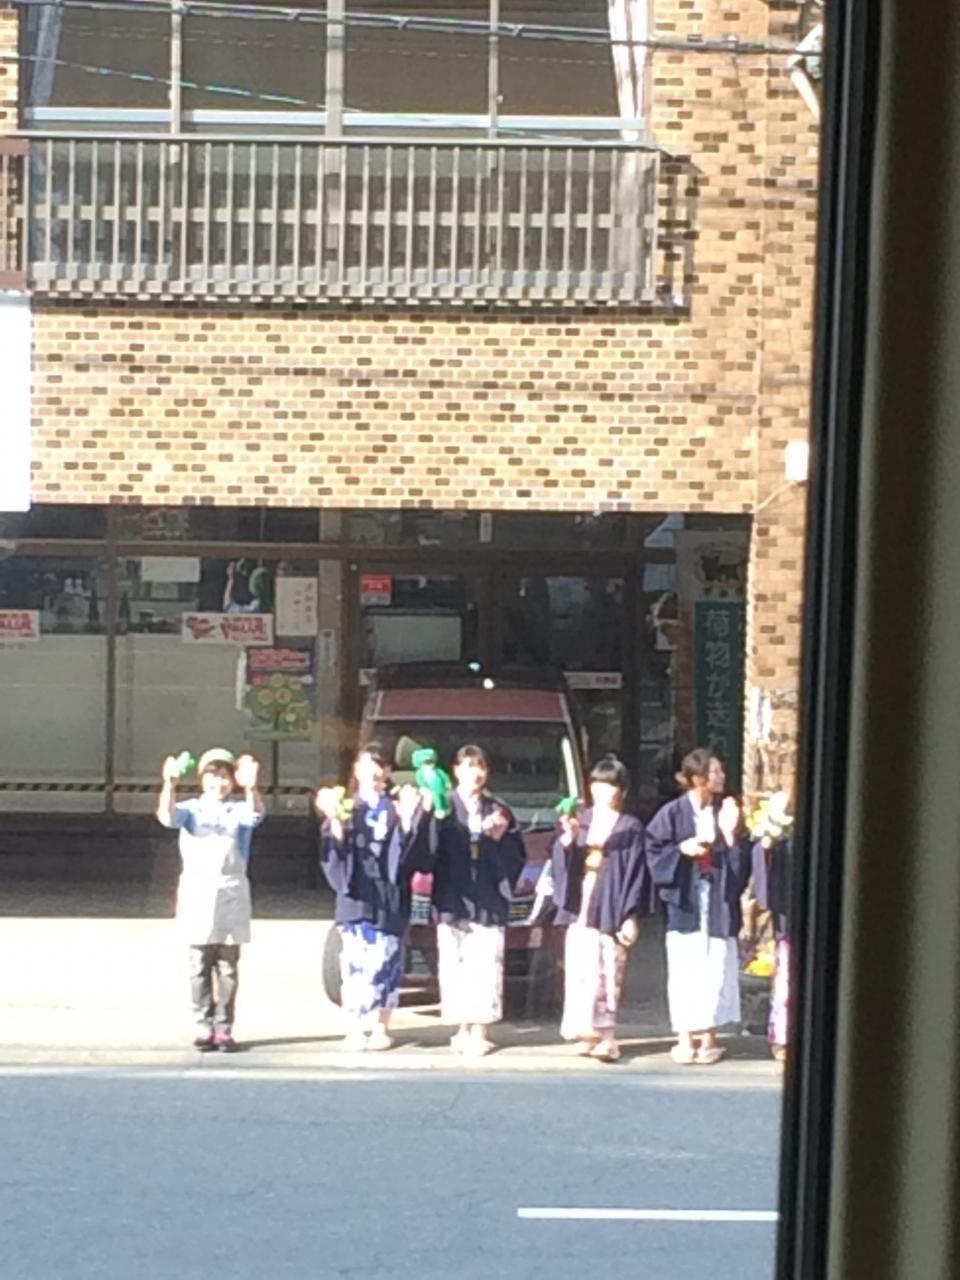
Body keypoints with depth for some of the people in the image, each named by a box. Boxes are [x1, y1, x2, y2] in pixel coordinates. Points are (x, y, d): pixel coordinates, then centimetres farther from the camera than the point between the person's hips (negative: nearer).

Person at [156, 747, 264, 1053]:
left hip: (231, 894, 0)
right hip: (197, 892, 0)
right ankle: (204, 1026, 10)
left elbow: (255, 815, -21)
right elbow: (168, 816, -16)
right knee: (200, 967, 4)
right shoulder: (191, 809, 5)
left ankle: (224, 1027, 9)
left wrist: (250, 787, -43)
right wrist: (169, 784, -36)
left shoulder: (239, 809, 2)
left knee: (228, 967, 3)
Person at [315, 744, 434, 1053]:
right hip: (356, 895, 0)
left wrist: (408, 820, -12)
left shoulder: (398, 809, 11)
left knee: (385, 960, -2)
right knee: (356, 960, -5)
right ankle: (355, 1028, 1)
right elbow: (334, 852, 3)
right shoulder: (346, 808, 13)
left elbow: (411, 853, 0)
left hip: (389, 896, 0)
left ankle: (381, 1027, 6)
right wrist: (333, 822, -11)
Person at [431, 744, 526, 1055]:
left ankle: (480, 1030, 0)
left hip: (488, 900, 1)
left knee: (486, 966, -4)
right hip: (452, 899, -1)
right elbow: (430, 850, -5)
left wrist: (500, 838, -7)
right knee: (454, 964, 0)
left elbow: (517, 857, 10)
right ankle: (463, 1028, 10)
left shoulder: (498, 811, 12)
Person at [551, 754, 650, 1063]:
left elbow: (636, 873, -1)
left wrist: (631, 916, -8)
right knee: (580, 972, 1)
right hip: (580, 906, 3)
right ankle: (587, 1033, 9)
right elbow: (561, 862, 3)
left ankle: (605, 1036, -4)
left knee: (606, 975, -7)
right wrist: (567, 839, -17)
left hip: (611, 909, -3)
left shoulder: (631, 828, 3)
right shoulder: (580, 821, 11)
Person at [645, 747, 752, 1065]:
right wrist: (682, 849, -15)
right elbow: (654, 851, -2)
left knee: (715, 968, 1)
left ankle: (708, 1034, 11)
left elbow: (740, 862, 4)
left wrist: (730, 834, -12)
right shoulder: (673, 813, -3)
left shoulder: (726, 812, 6)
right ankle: (684, 1037, 7)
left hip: (718, 901, 2)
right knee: (684, 970, -1)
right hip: (684, 899, -2)